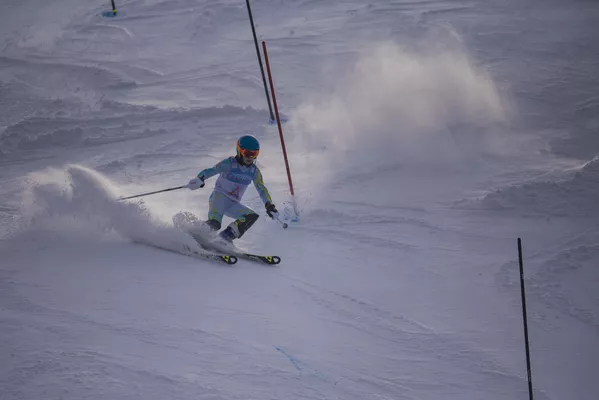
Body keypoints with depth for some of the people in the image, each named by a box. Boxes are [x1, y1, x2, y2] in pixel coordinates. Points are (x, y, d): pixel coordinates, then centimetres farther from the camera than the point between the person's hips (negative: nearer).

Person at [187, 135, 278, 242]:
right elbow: (211, 171, -22)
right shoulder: (229, 164, -11)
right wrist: (199, 179, -43)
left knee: (252, 216, -19)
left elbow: (262, 189, 11)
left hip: (233, 204, 6)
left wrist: (269, 205, 0)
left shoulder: (254, 171, 4)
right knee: (214, 224, -33)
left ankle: (226, 236, -18)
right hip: (219, 197, -6)